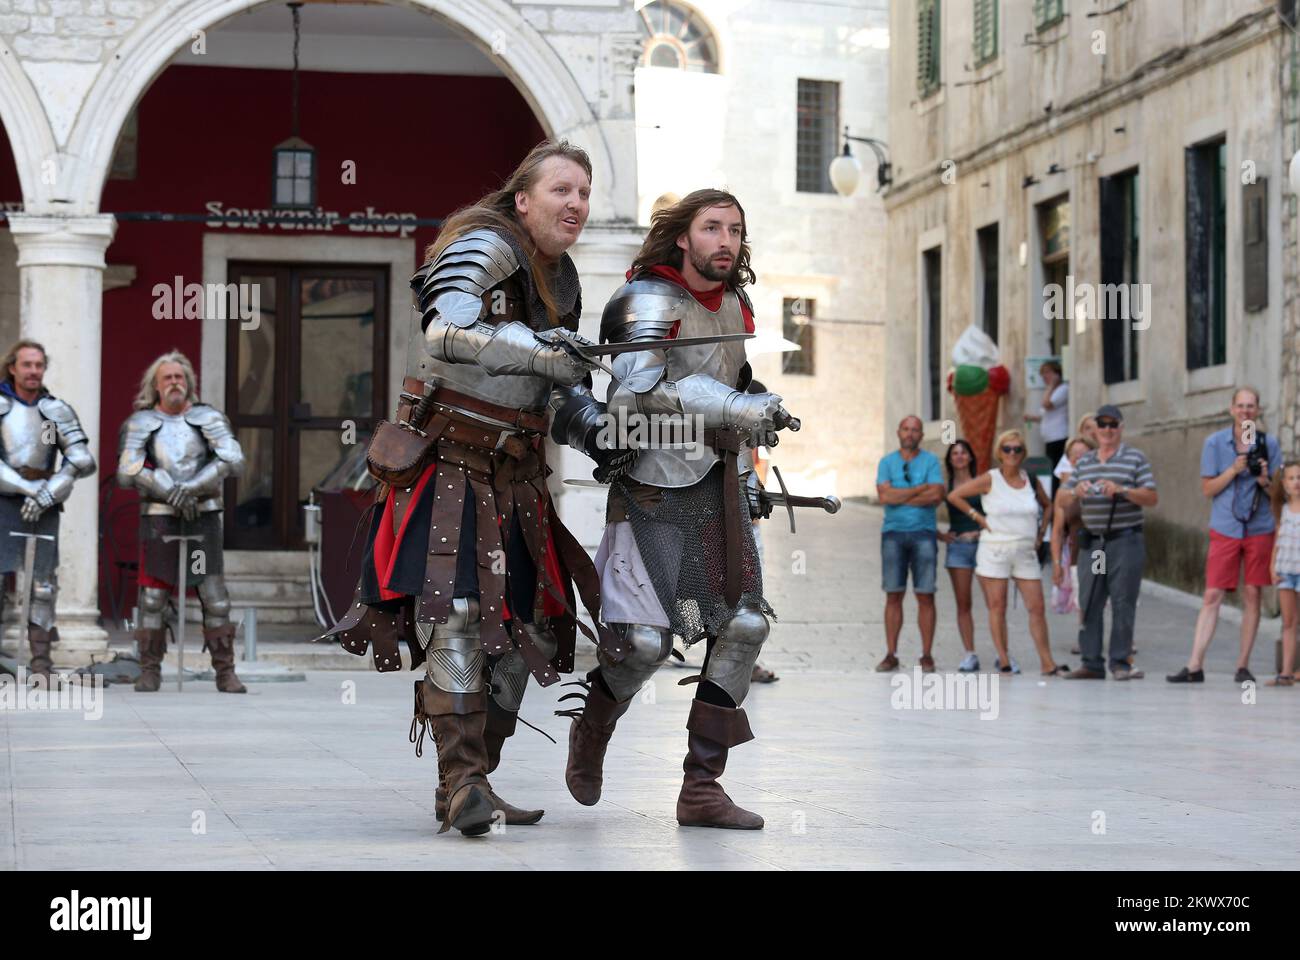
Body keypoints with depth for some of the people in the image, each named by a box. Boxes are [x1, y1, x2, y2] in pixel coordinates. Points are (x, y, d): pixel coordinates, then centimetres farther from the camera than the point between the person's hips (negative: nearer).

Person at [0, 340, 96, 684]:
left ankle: (41, 664, 2)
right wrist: (30, 488, -13)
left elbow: (82, 461, 1)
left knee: (42, 584, -1)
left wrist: (48, 493, -10)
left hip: (43, 505, 2)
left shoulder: (57, 410, 8)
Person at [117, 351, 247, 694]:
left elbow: (234, 461, -5)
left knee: (215, 597, -4)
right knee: (152, 597, -3)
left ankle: (225, 672, 0)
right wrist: (171, 494, -13)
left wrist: (191, 487, -15)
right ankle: (150, 672, 4)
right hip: (158, 519, 0)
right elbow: (127, 472, -5)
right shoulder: (140, 423, 6)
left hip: (203, 516, 0)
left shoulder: (208, 418, 7)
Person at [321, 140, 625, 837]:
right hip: (448, 463, -9)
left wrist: (592, 429, -3)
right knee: (455, 617, -19)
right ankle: (463, 783, -20)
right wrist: (553, 351, -33)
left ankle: (468, 787, 16)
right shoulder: (486, 246, -10)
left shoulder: (561, 281, 15)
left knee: (528, 627, 7)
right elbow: (447, 332, -29)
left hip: (513, 478, 9)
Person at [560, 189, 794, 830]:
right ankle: (590, 729, 21)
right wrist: (738, 408, -36)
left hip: (719, 488, 7)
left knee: (743, 624, -4)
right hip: (655, 488, -7)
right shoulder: (649, 300, -11)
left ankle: (701, 788, 0)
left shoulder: (736, 305, 13)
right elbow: (645, 381, -28)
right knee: (646, 638, -12)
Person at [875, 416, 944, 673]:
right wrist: (921, 489, -8)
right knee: (893, 596, 1)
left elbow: (936, 496, -9)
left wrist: (900, 497, -8)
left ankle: (926, 655, 2)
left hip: (923, 533, -1)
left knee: (925, 596, -2)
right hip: (893, 533, 1)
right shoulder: (887, 462, 8)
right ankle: (891, 655, 4)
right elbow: (884, 495, -8)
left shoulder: (930, 461, 5)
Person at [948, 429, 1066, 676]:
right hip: (995, 551, -3)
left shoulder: (1031, 481, 8)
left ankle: (1047, 662, 2)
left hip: (1026, 552, 3)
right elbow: (954, 496, -3)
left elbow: (1046, 505, 26)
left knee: (1036, 607, 0)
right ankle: (1004, 660, 4)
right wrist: (978, 517, -5)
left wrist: (1041, 533, 15)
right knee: (997, 607, 0)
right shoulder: (990, 480, -4)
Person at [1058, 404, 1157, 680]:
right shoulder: (1083, 462, 17)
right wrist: (1075, 492, -8)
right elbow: (1062, 501, 15)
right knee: (1089, 604, 2)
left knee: (1123, 603, -6)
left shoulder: (1135, 458, 5)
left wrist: (1121, 490, -17)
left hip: (1125, 541, -4)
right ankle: (1092, 663, 6)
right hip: (1091, 542, 4)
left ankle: (1120, 663, -1)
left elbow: (1152, 498, -2)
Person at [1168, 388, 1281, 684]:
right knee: (1212, 596, -5)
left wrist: (1264, 480, -15)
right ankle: (1195, 666, -6)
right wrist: (1234, 469, -13)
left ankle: (1243, 666, 9)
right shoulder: (1214, 443, 1)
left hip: (1259, 529, 1)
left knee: (1252, 594, 2)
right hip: (1225, 529, -1)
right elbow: (1208, 489, 1)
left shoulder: (1269, 443, 3)